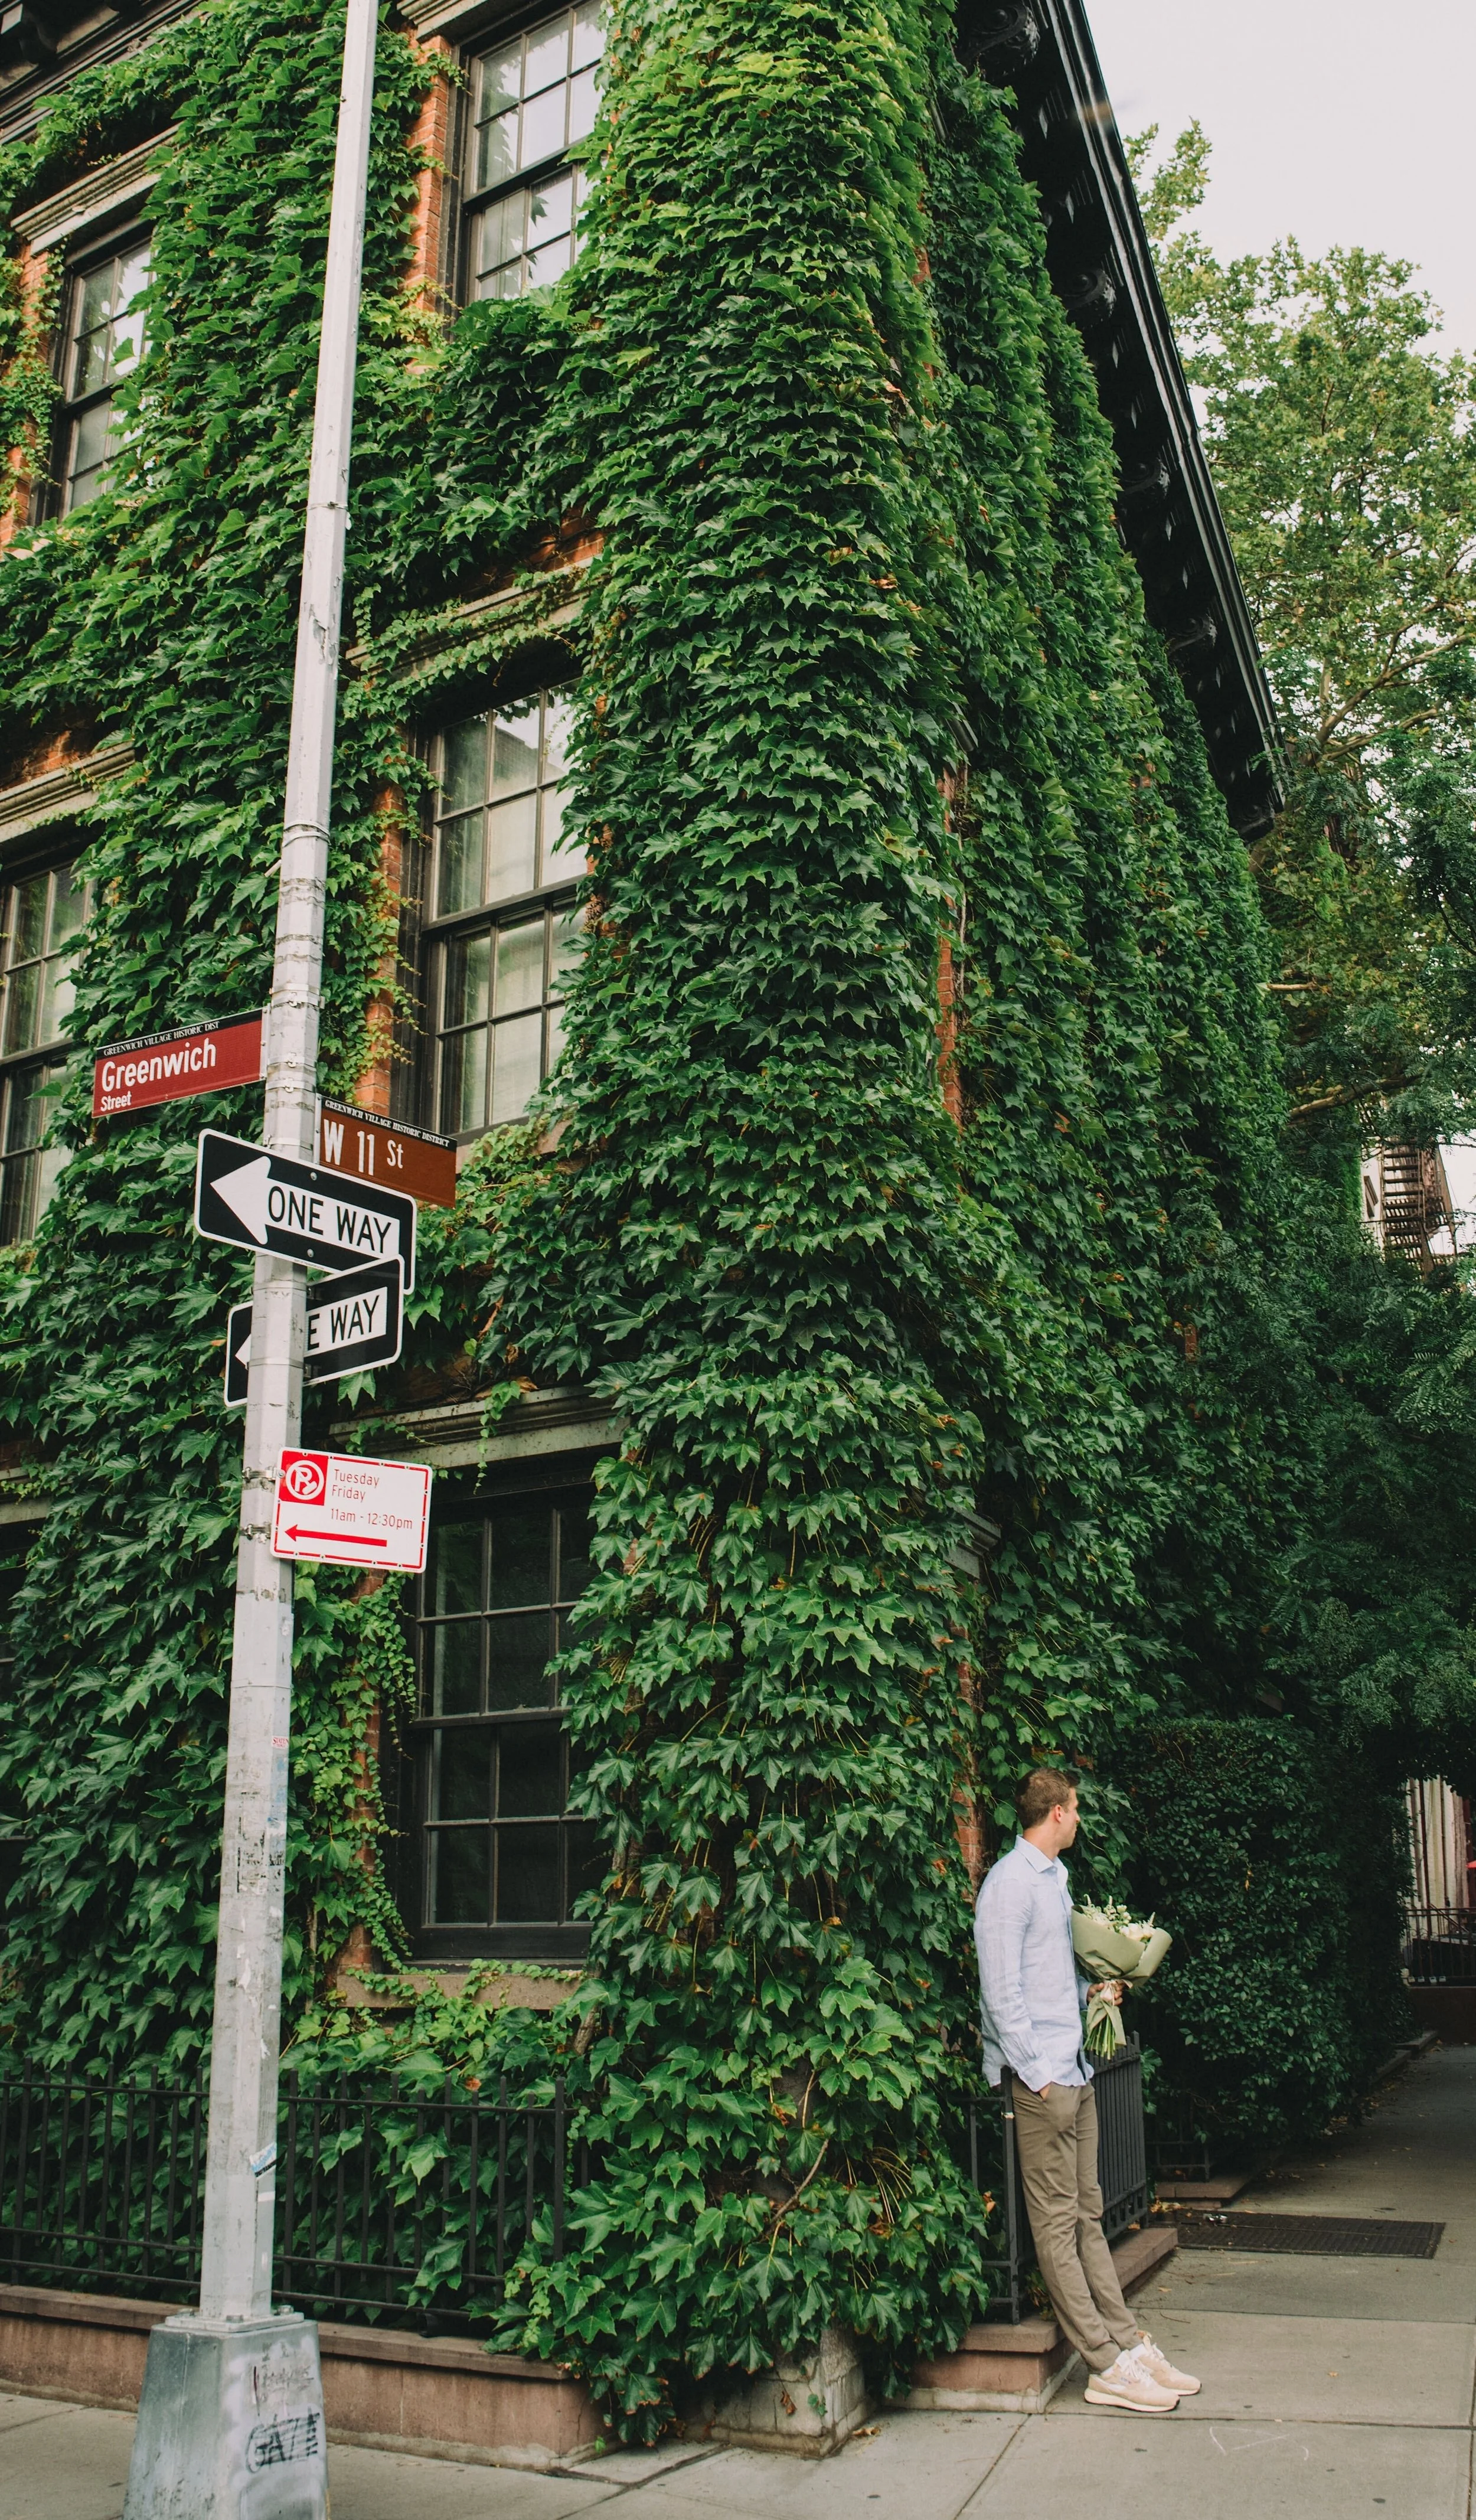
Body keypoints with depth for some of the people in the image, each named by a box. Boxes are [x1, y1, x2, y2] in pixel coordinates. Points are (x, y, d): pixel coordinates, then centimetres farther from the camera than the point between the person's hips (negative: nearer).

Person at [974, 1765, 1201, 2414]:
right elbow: (1001, 1990, -17)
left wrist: (1088, 1990, 13)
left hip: (1073, 2069, 9)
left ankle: (1128, 2342, 16)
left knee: (1086, 2214, 13)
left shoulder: (1055, 1877, 16)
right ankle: (1107, 2366, 1)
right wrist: (1036, 2073, -17)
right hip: (1041, 2076, -9)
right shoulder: (1010, 1884, -14)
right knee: (1058, 2223, -1)